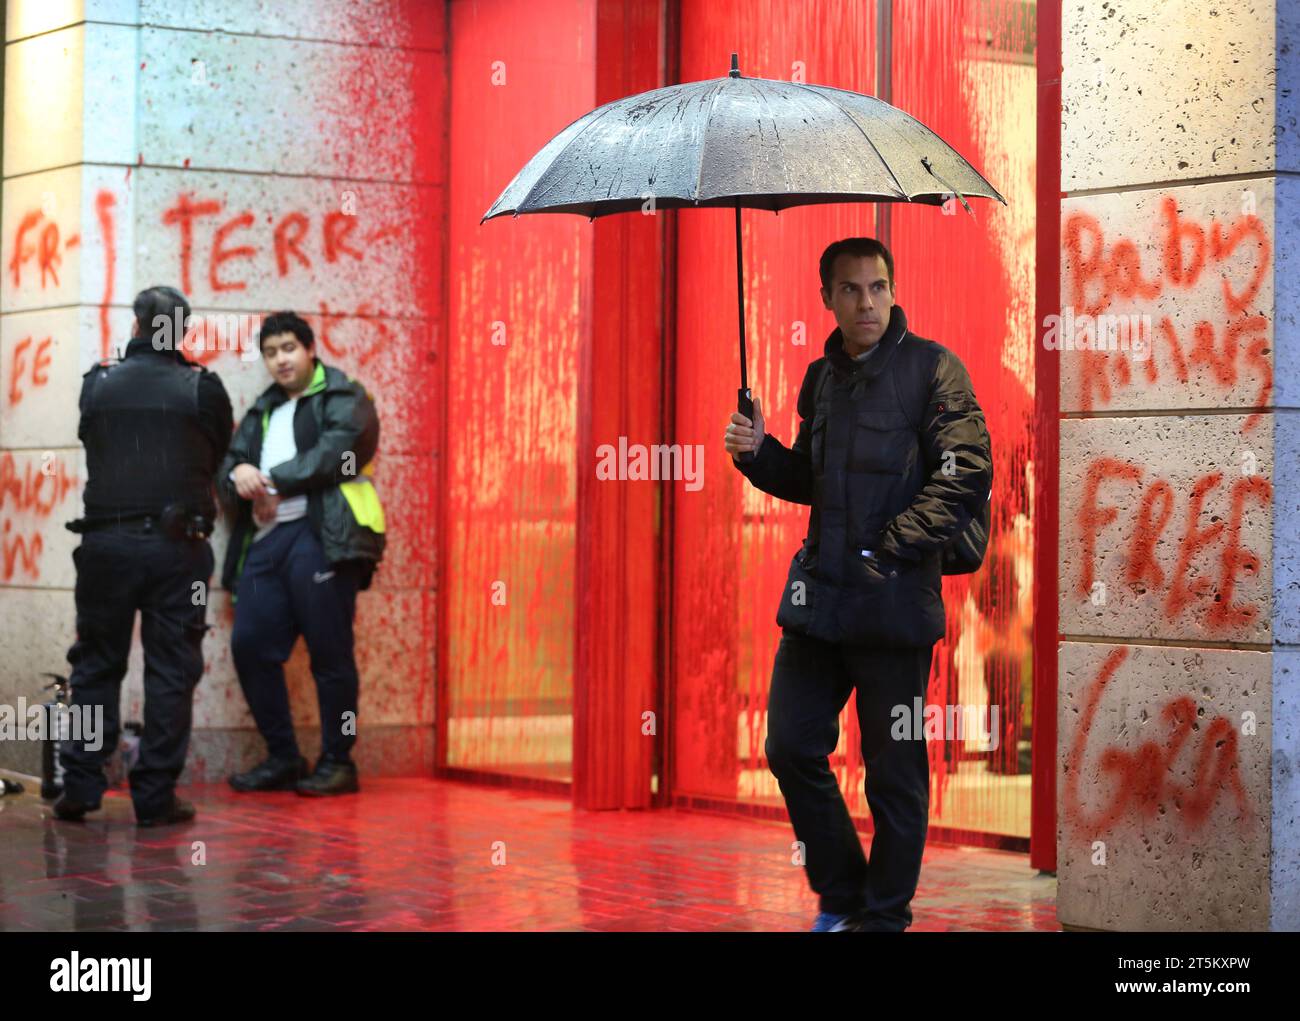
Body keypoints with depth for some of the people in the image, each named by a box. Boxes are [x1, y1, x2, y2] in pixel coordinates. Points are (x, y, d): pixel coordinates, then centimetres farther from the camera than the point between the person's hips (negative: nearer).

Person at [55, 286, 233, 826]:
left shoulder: (96, 385, 3)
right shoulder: (201, 388, -3)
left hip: (105, 542, 2)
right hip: (176, 544, -2)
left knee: (96, 665, 12)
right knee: (171, 670, 3)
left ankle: (81, 786, 8)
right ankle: (156, 796, 2)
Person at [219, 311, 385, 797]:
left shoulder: (343, 398, 5)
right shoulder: (263, 410, 26)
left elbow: (334, 454, -11)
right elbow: (229, 464, 19)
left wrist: (271, 480, -7)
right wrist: (239, 475, -6)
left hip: (321, 536, -7)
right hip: (267, 539, 7)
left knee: (329, 652, -6)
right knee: (250, 645, 1)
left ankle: (337, 762, 3)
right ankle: (282, 758, 12)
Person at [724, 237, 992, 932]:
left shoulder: (931, 367, -5)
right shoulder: (822, 377, 15)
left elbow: (966, 476, -11)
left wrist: (889, 548, -15)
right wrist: (758, 453, 6)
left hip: (893, 604, -6)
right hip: (818, 599, 6)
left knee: (894, 771, 2)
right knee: (791, 748, 8)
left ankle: (883, 917, 16)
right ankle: (840, 895, 26)